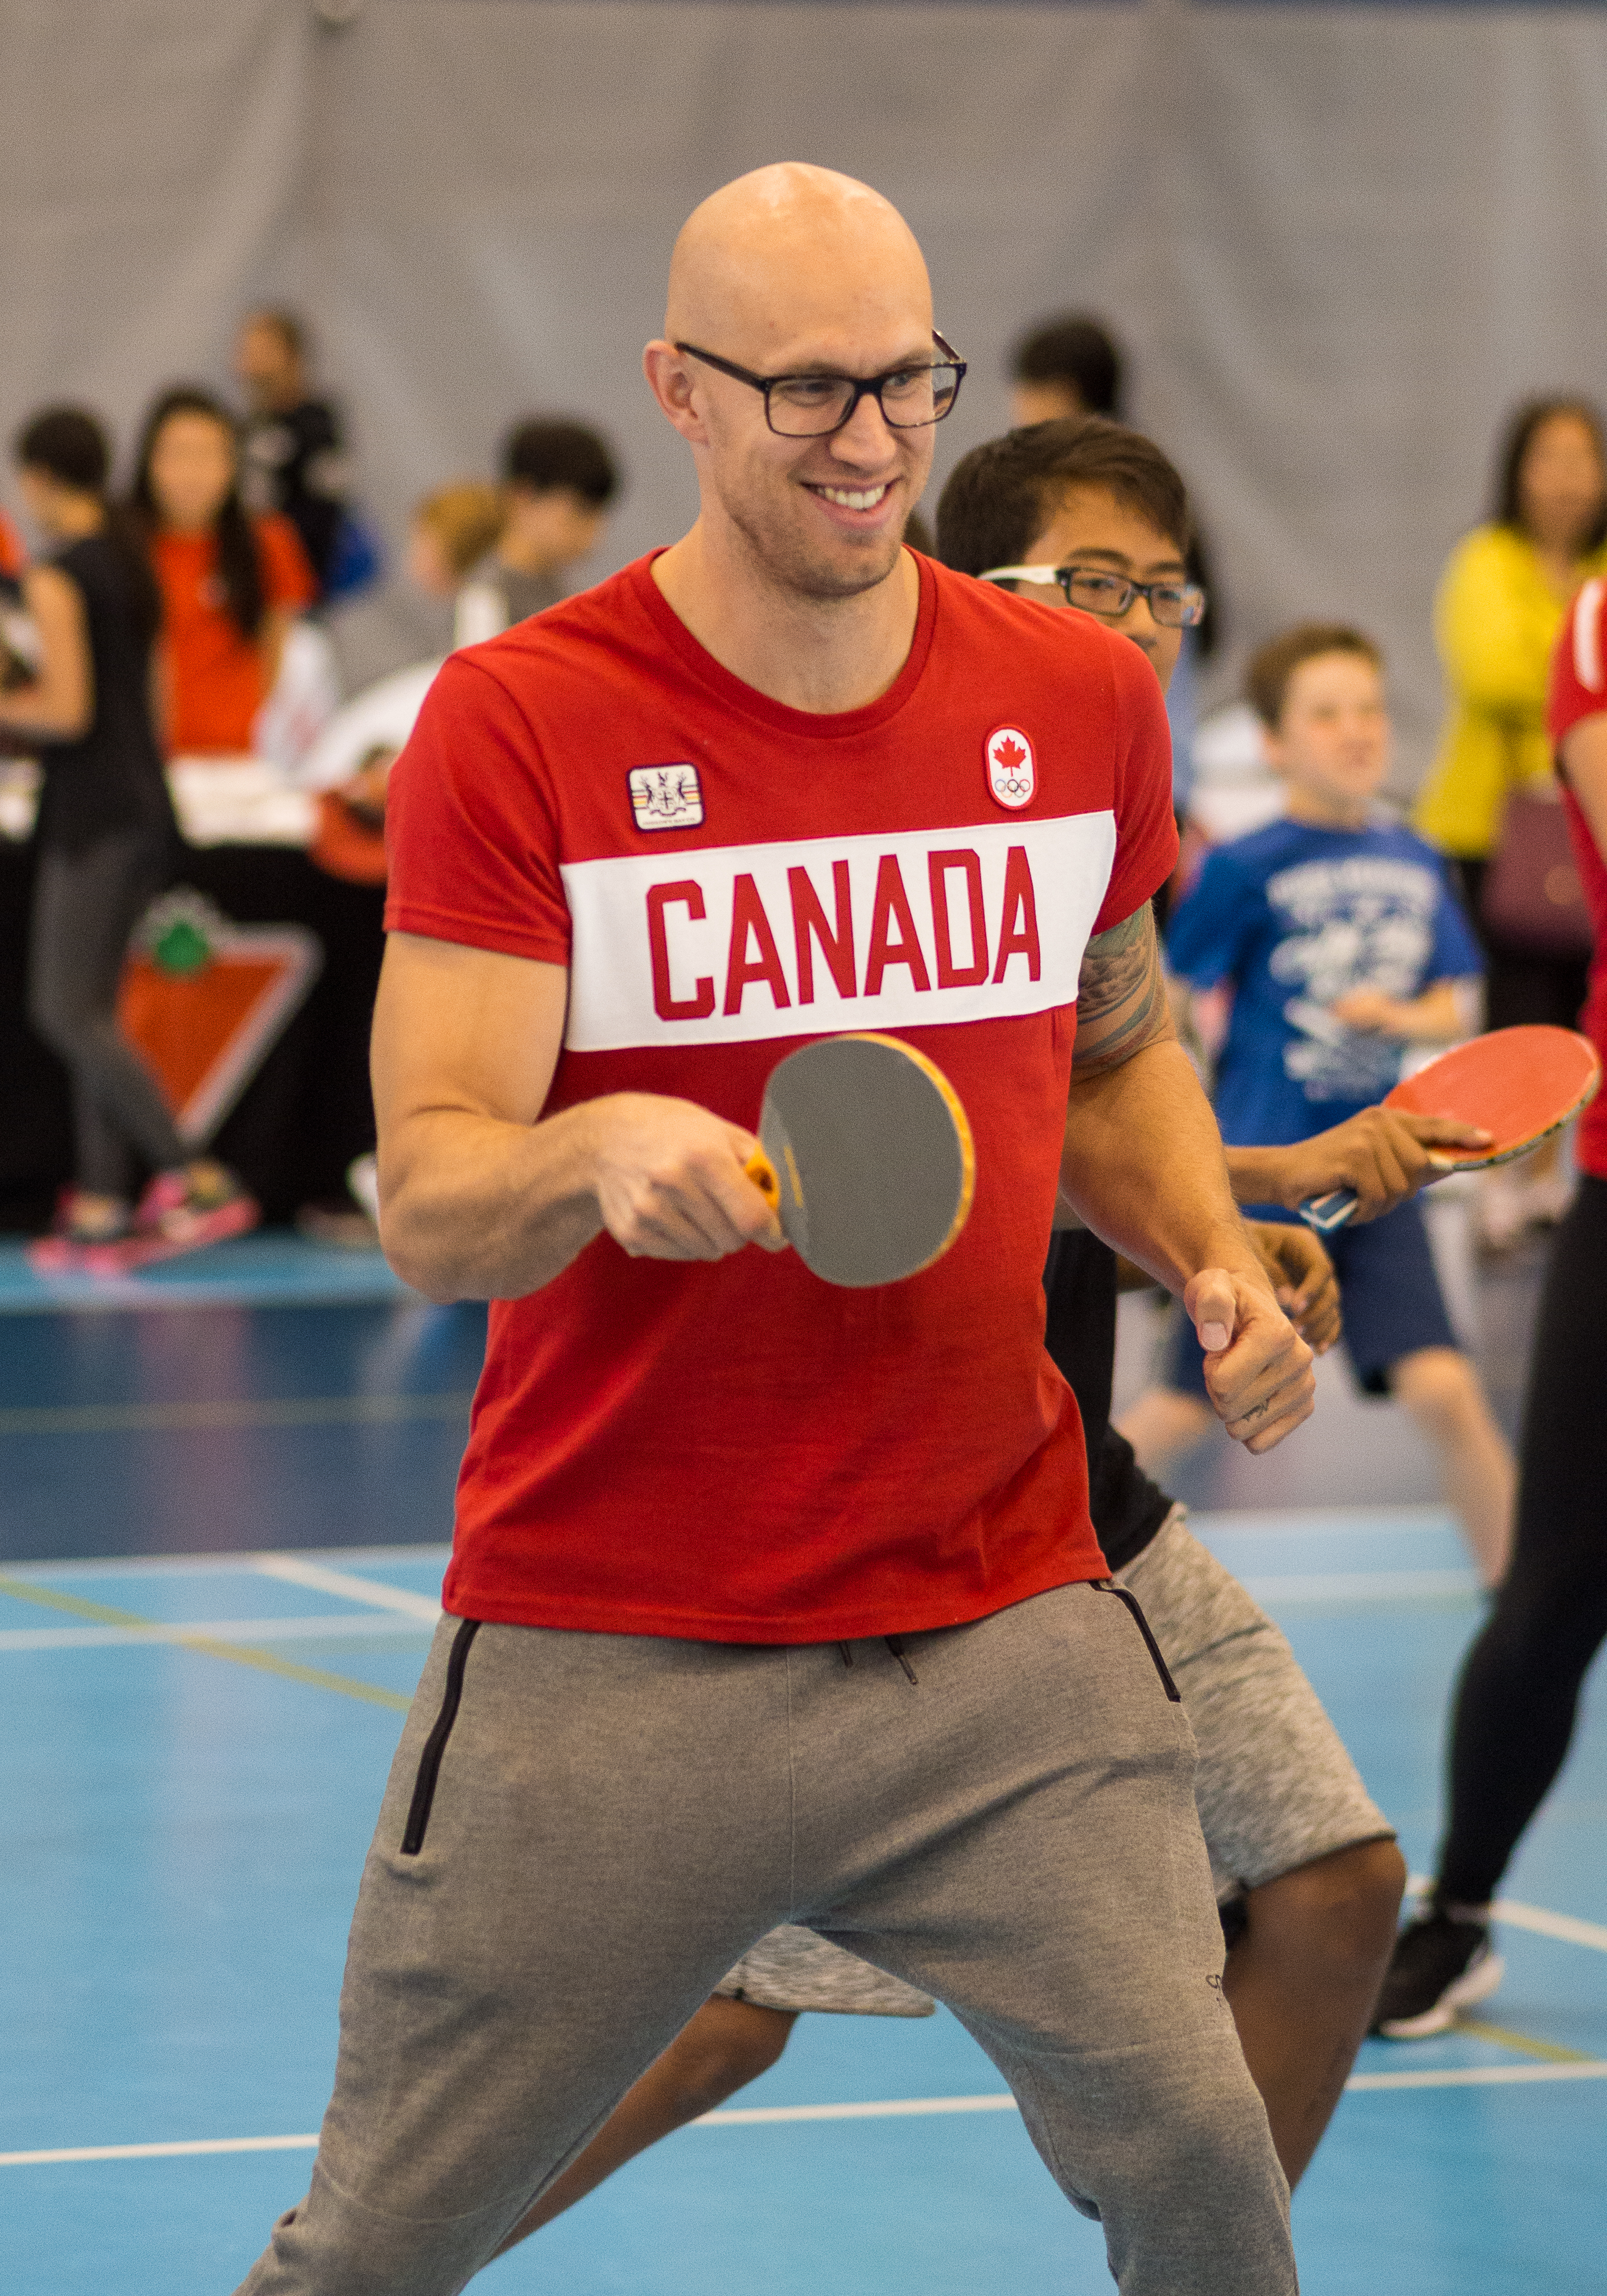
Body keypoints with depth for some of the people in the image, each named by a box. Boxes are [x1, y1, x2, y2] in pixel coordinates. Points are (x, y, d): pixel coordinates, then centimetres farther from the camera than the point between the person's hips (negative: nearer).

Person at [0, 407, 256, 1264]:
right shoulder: (132, 563, 14)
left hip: (91, 813, -9)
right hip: (144, 801, 9)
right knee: (87, 1013, 10)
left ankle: (193, 1178, -16)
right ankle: (100, 1207, 7)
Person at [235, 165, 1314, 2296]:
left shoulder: (1082, 700, 5)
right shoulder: (513, 723, -7)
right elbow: (429, 1205, -13)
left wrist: (1210, 1263, 4)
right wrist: (593, 1155, -35)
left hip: (1004, 1622, 2)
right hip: (605, 1659, -2)